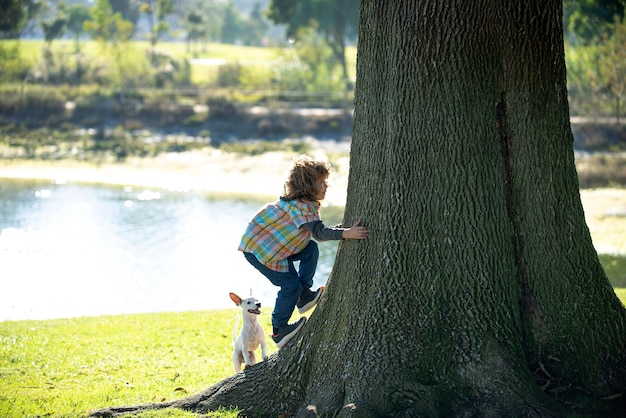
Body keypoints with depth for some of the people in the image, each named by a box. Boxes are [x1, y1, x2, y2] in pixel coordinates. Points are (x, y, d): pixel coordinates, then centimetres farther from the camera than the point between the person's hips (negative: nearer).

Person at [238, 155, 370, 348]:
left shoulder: (307, 203, 5)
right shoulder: (300, 207, -27)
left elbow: (317, 230, 7)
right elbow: (319, 232, -38)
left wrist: (345, 229, 0)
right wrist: (346, 233, -48)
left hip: (272, 244, 10)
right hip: (258, 249, -10)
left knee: (310, 249, 4)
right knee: (291, 285, -8)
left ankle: (304, 295, 11)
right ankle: (279, 330, 3)